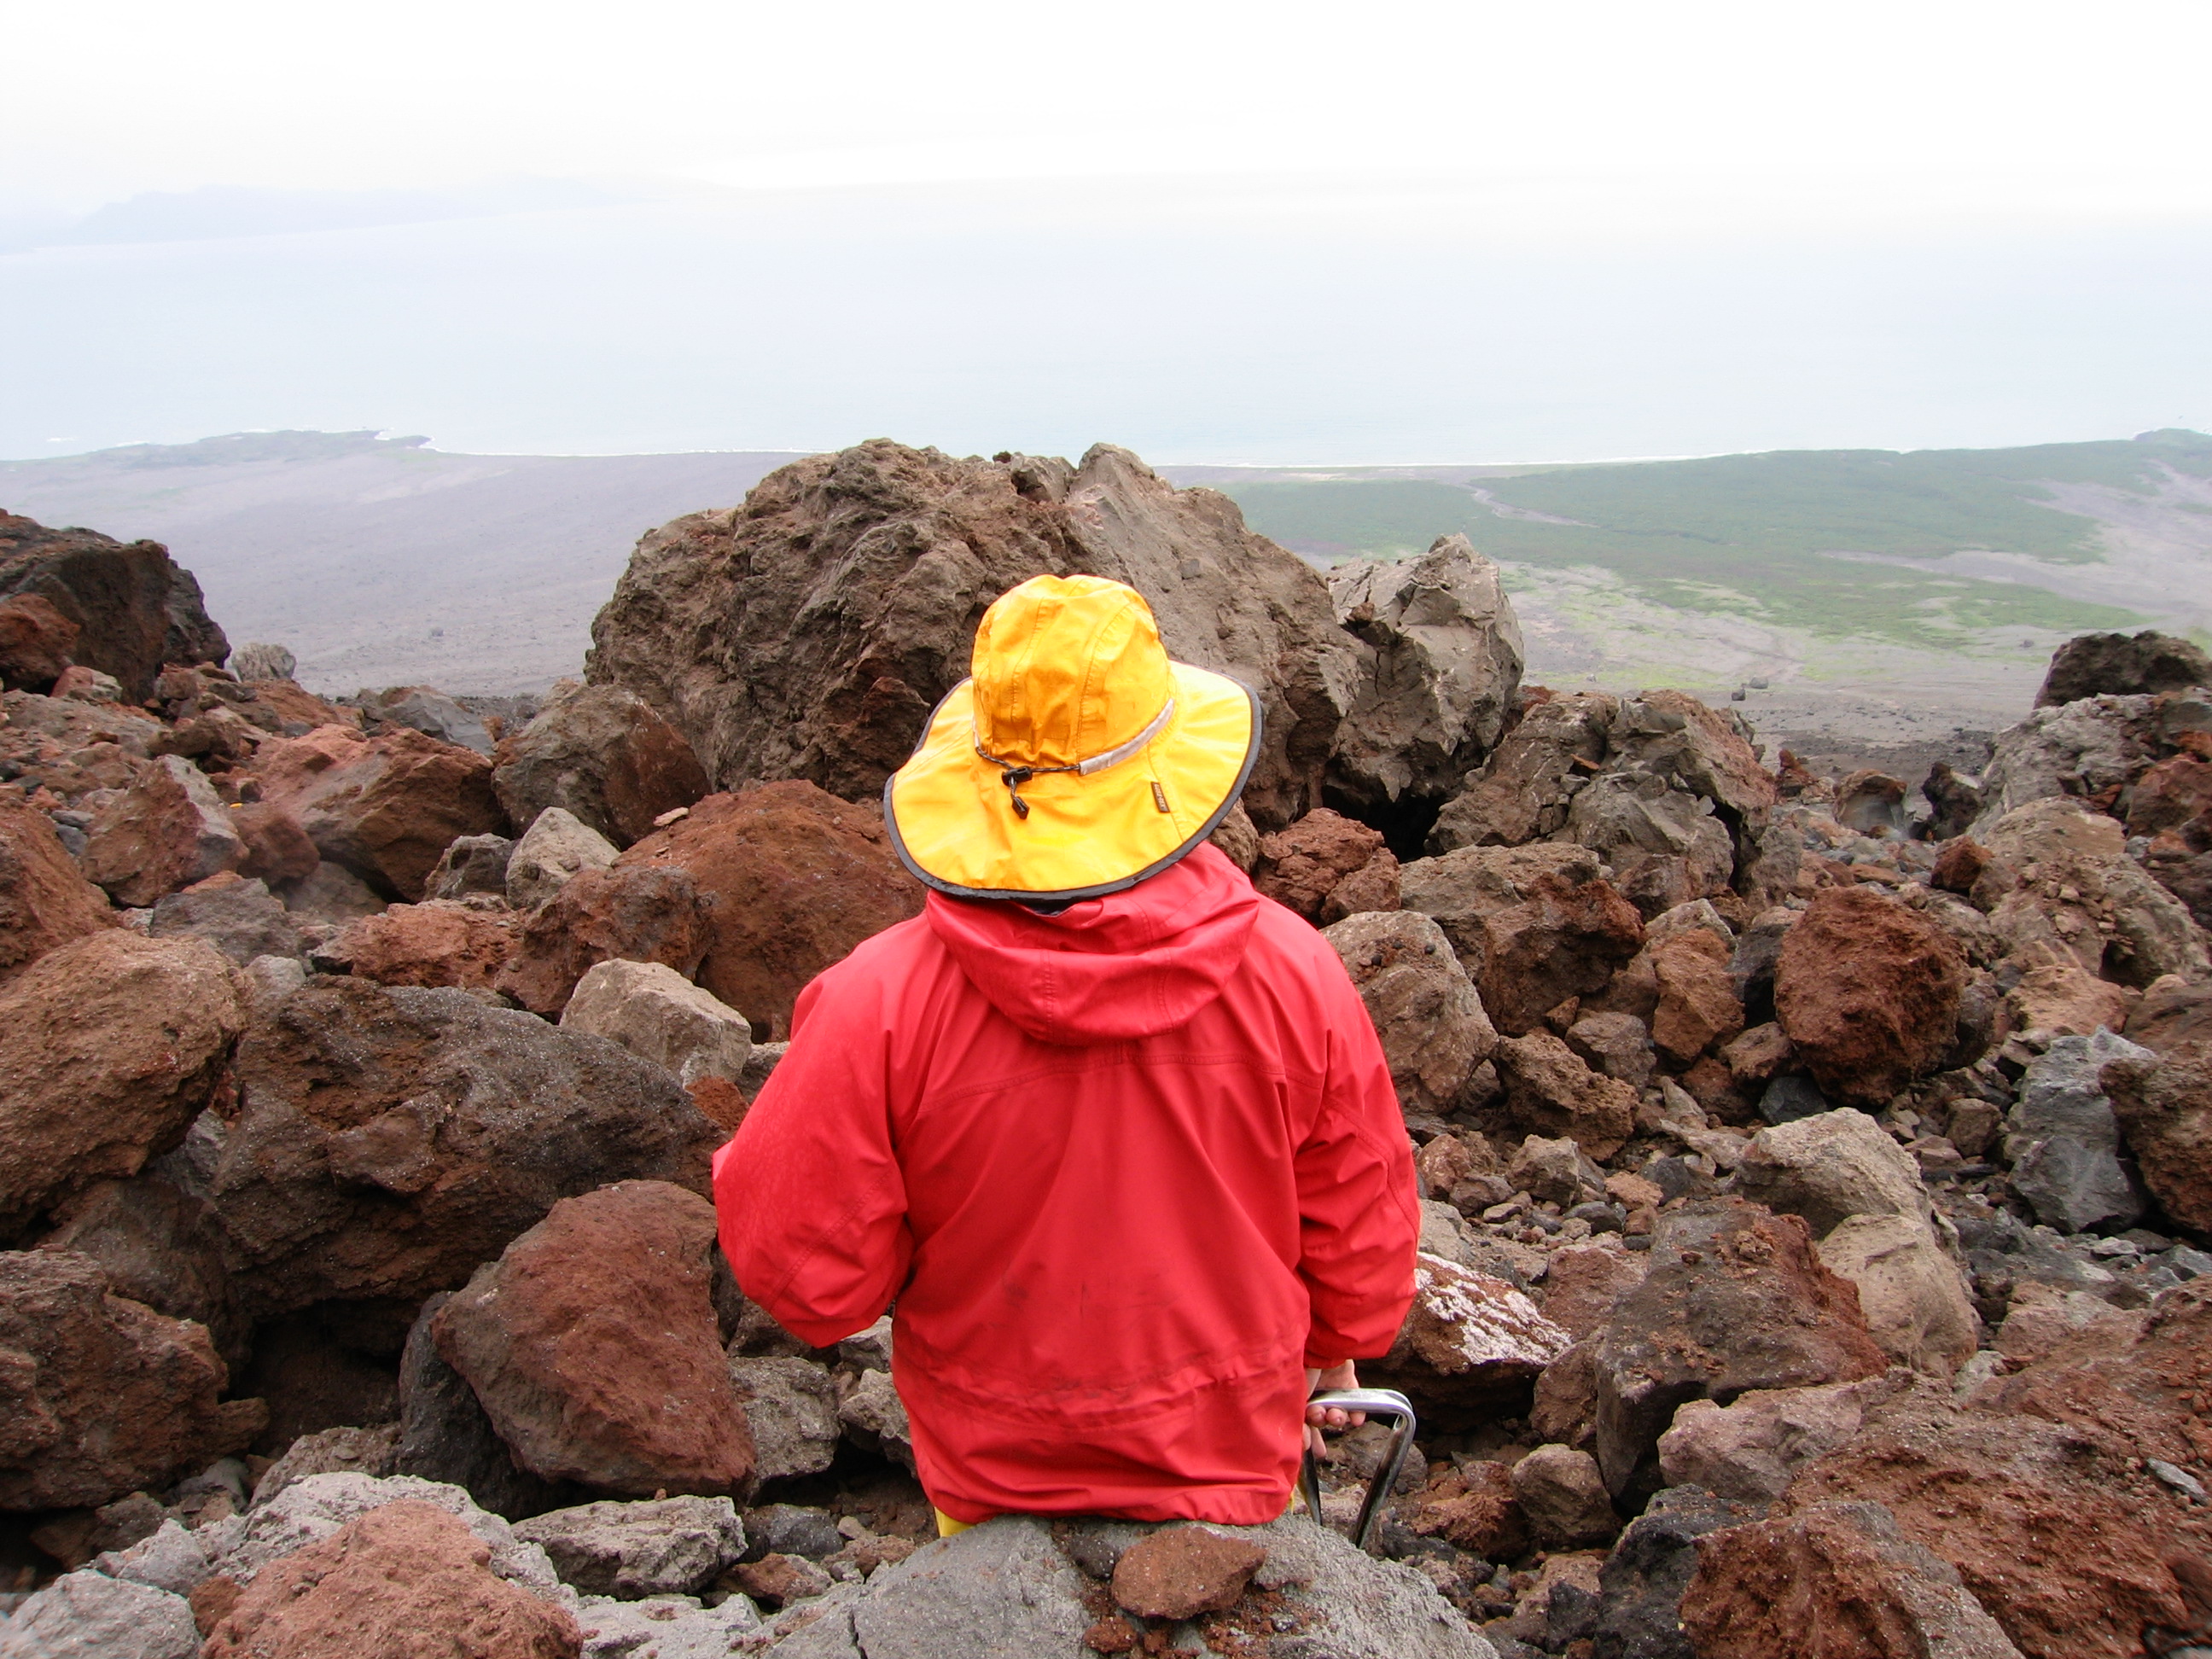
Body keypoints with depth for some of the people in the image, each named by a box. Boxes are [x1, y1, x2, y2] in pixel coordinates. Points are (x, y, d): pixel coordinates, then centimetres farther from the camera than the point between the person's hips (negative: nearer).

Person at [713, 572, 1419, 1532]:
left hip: (995, 1479, 0)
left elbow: (804, 1272, -19)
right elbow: (1361, 1225, -7)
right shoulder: (1292, 971, -22)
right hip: (1232, 1462, 1)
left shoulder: (879, 1003, -29)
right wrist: (1335, 1347, 13)